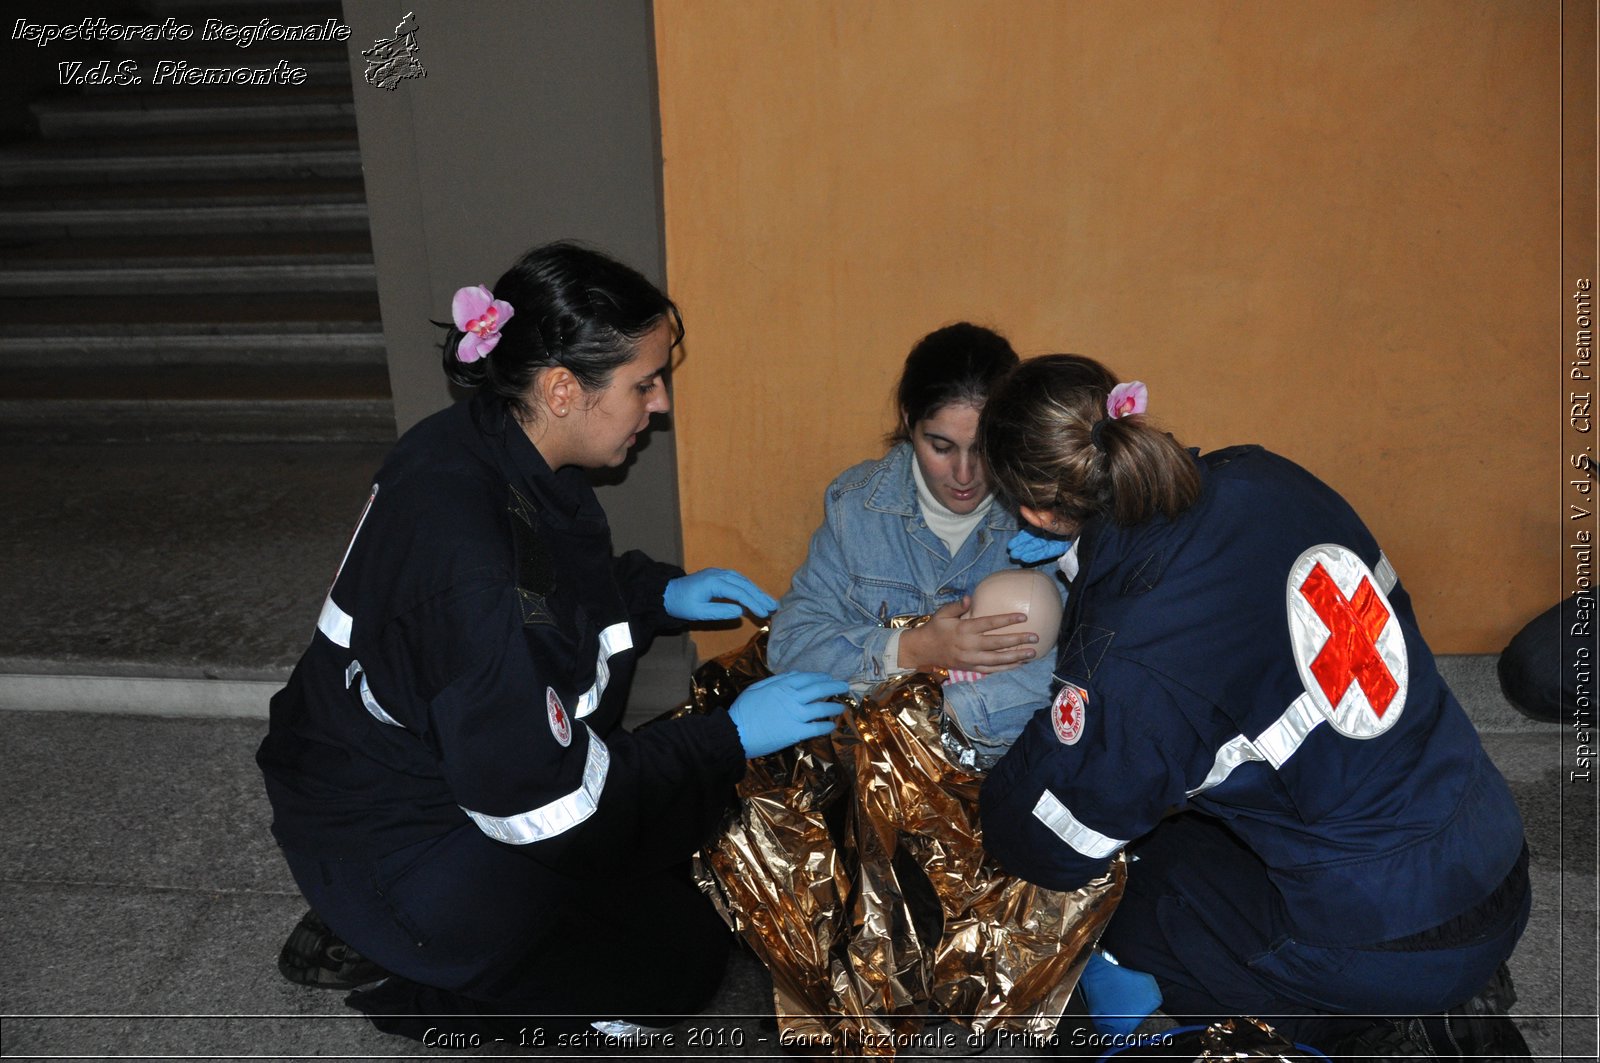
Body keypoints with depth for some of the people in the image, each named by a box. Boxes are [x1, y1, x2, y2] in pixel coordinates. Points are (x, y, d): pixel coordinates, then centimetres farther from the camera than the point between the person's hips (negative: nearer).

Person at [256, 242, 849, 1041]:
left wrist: (664, 593, -2)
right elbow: (547, 804, -29)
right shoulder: (466, 551, -36)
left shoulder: (496, 446, -8)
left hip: (444, 756, 9)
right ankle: (413, 982, 7)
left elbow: (561, 588, 13)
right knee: (684, 957, -3)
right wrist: (733, 737, -20)